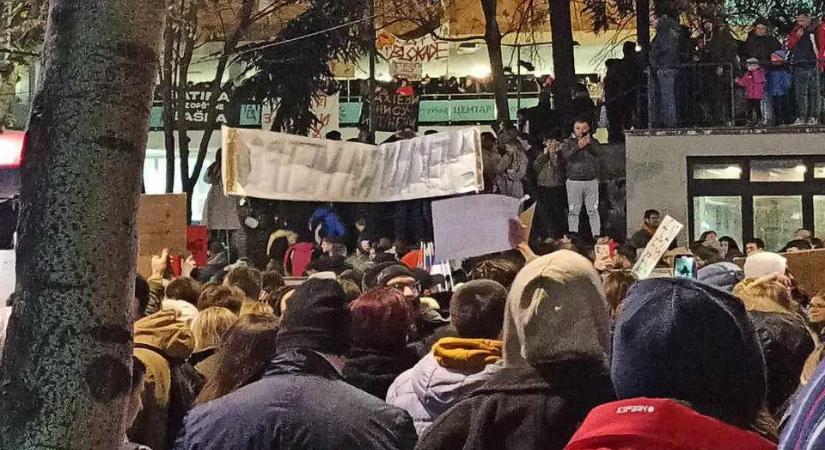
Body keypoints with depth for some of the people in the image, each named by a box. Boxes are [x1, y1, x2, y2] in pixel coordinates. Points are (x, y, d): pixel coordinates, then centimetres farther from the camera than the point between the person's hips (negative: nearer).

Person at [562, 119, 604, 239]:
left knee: (593, 211, 1)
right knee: (573, 211, 2)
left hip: (591, 181, 1)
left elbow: (601, 154, -7)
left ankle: (596, 235, 4)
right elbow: (566, 156, -10)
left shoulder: (593, 141, 10)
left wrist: (590, 142, -15)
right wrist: (578, 146, -19)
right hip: (574, 181, -1)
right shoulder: (568, 142, 7)